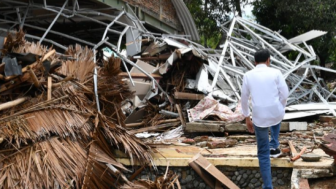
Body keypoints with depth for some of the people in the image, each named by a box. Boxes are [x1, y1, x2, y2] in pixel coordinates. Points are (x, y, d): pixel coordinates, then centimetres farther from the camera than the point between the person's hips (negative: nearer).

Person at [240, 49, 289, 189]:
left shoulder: (248, 75, 2)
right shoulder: (276, 73, -2)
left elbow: (244, 99, 7)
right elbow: (284, 94, -2)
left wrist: (247, 119, 18)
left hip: (259, 117, 0)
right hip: (276, 112, 0)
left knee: (263, 153, 14)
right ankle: (274, 147, 38)